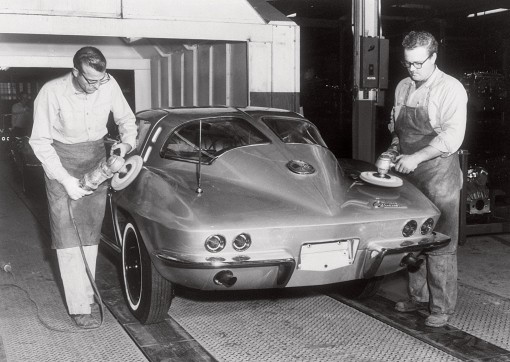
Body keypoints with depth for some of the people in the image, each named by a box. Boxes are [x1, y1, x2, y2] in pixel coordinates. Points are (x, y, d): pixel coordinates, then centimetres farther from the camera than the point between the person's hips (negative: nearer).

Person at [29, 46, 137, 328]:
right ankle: (79, 307, -3)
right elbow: (40, 142, -15)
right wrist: (65, 180, -22)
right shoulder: (52, 93, -23)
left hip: (96, 158, 3)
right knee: (68, 236, -6)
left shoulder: (109, 85, -14)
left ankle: (86, 291, 20)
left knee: (91, 233, 7)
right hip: (61, 162, -3)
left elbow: (126, 119, 5)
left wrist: (127, 142, -16)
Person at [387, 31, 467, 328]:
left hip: (440, 176, -6)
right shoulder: (403, 88, 10)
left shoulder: (450, 89, -11)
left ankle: (442, 308, 10)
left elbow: (452, 138, -19)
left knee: (440, 244, -1)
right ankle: (418, 297, 28)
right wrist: (394, 149, 4)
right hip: (409, 175, 6)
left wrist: (416, 157, -23)